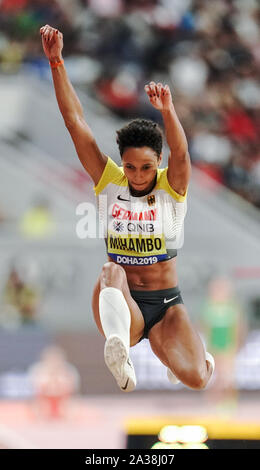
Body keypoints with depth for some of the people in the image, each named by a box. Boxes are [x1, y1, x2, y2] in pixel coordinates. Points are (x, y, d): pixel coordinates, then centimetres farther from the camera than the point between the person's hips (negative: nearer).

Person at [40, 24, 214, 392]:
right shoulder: (109, 182, 1)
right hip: (124, 306, 0)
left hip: (166, 306, 0)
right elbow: (75, 122, -6)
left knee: (195, 379, -20)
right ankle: (120, 356, -57)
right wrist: (56, 62, -15)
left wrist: (167, 110, -48)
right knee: (111, 273, -33)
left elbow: (181, 152, -27)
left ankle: (194, 350, 19)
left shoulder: (171, 187, -3)